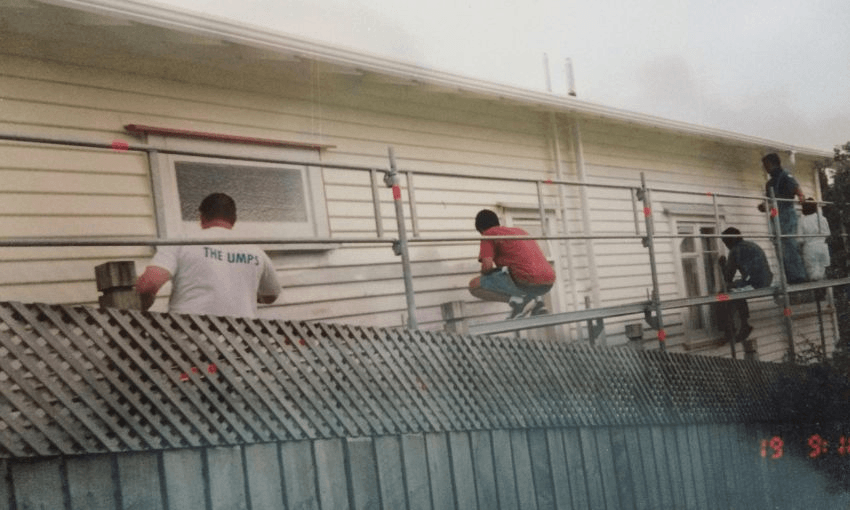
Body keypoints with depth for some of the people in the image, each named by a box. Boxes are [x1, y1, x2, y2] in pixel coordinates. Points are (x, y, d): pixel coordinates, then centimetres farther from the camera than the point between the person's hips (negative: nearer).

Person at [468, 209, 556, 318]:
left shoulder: (489, 234, 8)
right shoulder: (520, 231, 30)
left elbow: (487, 265, -6)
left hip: (526, 280, -7)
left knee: (474, 285, 4)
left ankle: (515, 299, -9)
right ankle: (537, 300, 13)